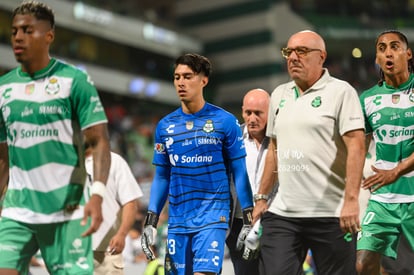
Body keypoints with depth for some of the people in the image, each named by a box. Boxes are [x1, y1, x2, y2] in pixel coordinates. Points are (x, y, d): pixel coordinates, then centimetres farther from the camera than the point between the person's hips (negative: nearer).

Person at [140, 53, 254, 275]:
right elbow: (161, 177, 14)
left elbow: (240, 172, -1)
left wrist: (248, 219, -5)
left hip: (212, 217, -4)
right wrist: (150, 221, 7)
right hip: (177, 221, 4)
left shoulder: (225, 121, -3)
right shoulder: (165, 126, 8)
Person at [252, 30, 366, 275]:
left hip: (332, 215, -5)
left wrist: (351, 199, -21)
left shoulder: (341, 92, -3)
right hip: (282, 212, 5)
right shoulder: (279, 95, 16)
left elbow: (356, 146, -12)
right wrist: (262, 198, 18)